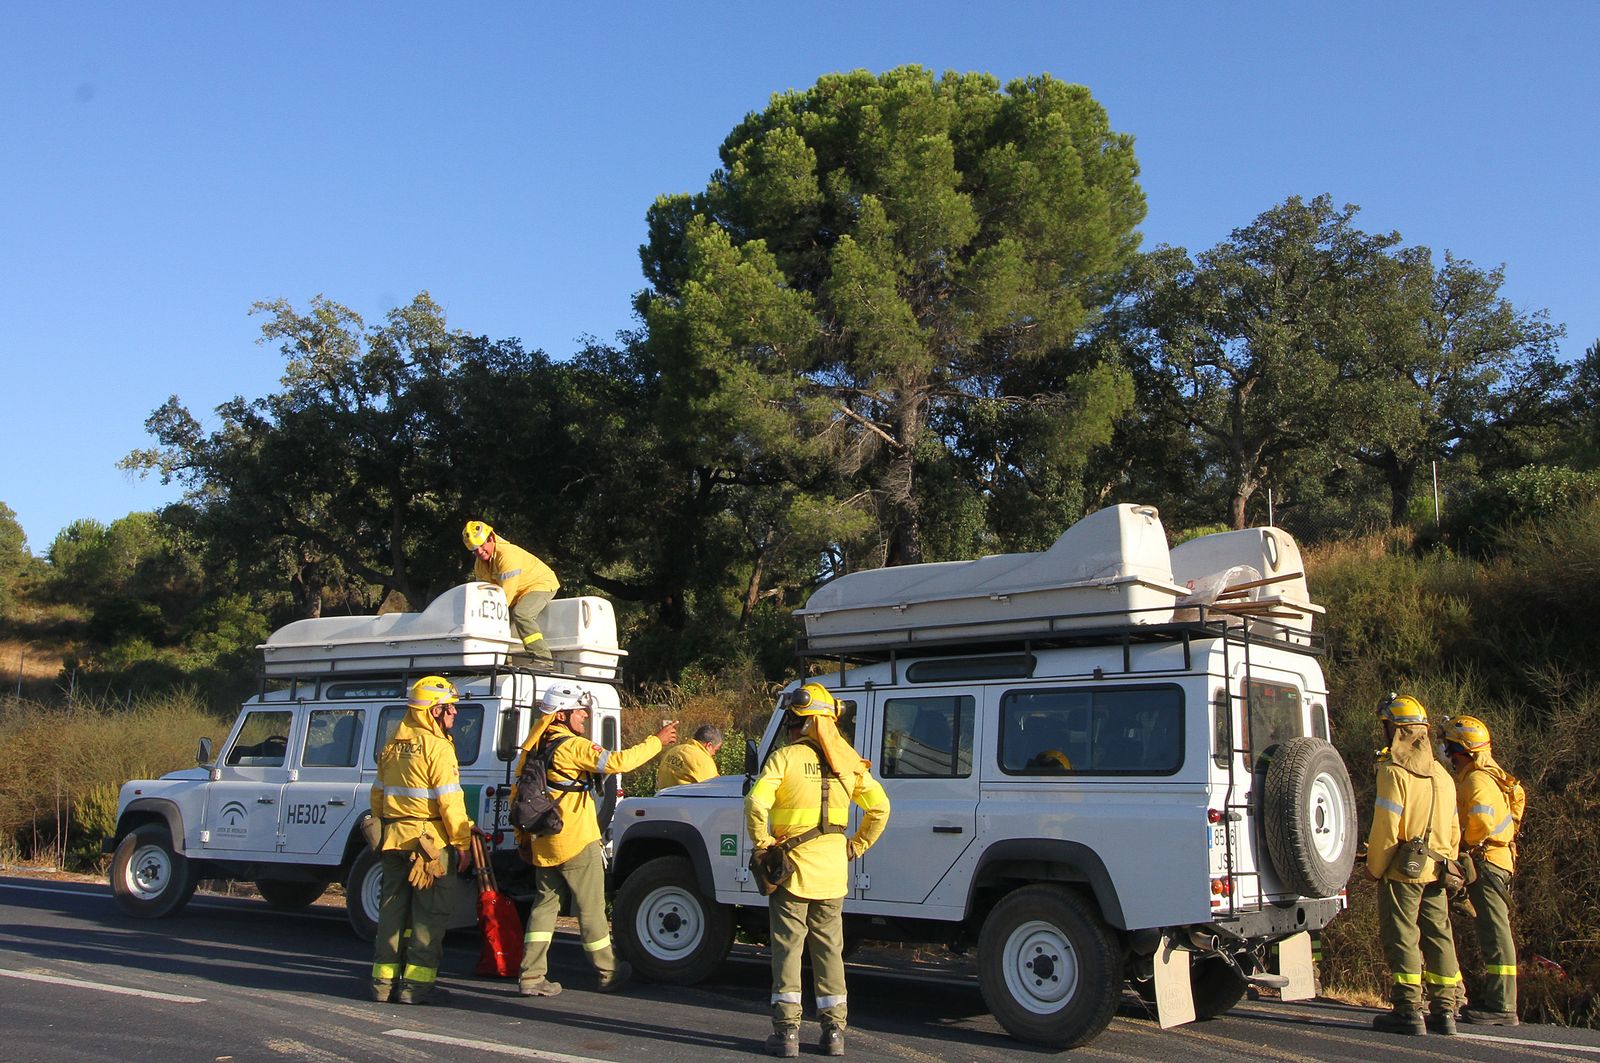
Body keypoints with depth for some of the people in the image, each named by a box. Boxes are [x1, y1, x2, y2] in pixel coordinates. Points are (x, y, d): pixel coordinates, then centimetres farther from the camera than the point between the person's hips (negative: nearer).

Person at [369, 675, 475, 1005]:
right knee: (430, 913, 1)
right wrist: (463, 843, -10)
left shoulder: (392, 746, 11)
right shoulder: (437, 747, -13)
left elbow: (378, 794, 16)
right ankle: (417, 983, 2)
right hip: (431, 841, -7)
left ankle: (384, 980, 18)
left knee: (392, 909, 14)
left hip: (393, 839, 7)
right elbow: (449, 801, -16)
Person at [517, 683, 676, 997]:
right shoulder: (573, 746, -16)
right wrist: (657, 741, -13)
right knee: (590, 909, 3)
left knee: (545, 905, 11)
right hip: (577, 842, -7)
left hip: (544, 845, 8)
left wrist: (523, 838, 19)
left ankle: (530, 977, 8)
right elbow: (617, 761, -23)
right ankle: (609, 974, 15)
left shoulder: (534, 748, 9)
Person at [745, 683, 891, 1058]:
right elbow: (880, 807, 5)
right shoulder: (846, 760, 4)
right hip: (833, 870, 4)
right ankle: (834, 1031, 15)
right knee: (829, 949, 12)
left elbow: (756, 802, -23)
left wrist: (761, 843, -10)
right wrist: (858, 845, 12)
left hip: (792, 868, -4)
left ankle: (787, 1030, 5)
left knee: (787, 947, 4)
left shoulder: (785, 757, -10)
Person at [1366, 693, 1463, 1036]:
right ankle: (1445, 1009, 14)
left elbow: (1385, 827, -16)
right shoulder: (1441, 774, 13)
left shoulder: (1394, 770, -12)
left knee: (1402, 938, -1)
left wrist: (1374, 867, -6)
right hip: (1436, 871, 7)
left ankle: (1408, 1010, -1)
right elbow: (1453, 830, 17)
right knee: (1438, 937, 11)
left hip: (1402, 870, -7)